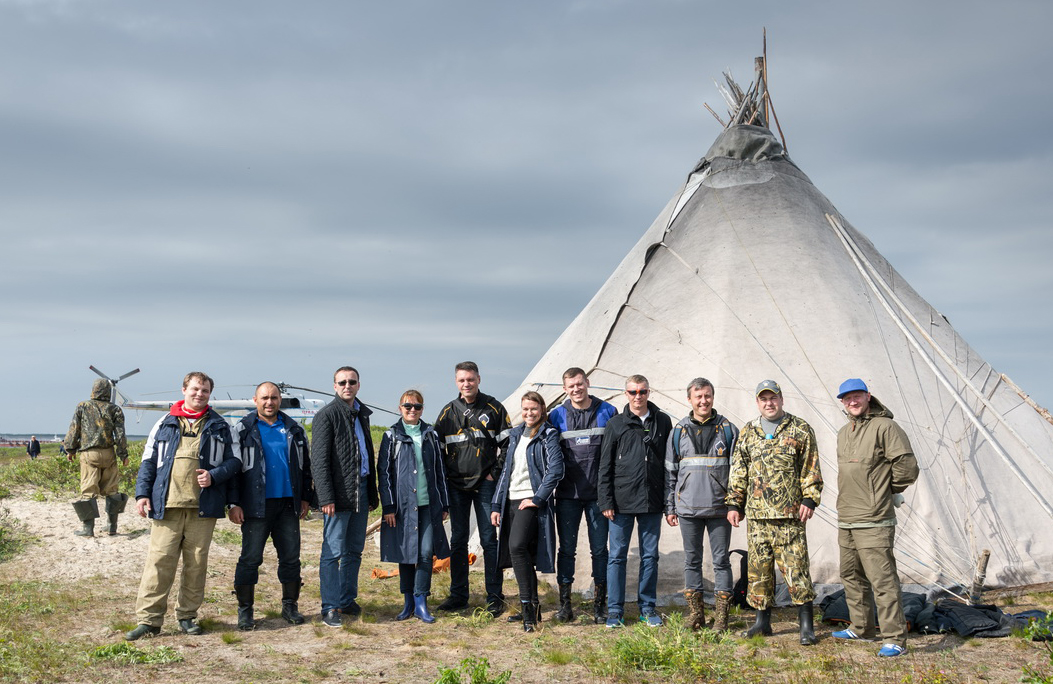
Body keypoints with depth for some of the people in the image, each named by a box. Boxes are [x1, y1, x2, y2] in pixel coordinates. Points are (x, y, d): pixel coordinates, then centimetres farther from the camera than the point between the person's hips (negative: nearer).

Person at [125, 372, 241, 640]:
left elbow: (234, 460, 10)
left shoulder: (219, 427, 12)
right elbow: (148, 461, 13)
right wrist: (142, 493, 2)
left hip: (203, 507, 1)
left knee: (197, 564, 6)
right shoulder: (165, 424, 13)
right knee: (159, 562, -5)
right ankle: (149, 619, 0)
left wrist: (214, 475, -8)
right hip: (167, 506, 0)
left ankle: (187, 616, 18)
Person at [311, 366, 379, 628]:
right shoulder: (327, 415, -7)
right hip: (339, 493, -7)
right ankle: (330, 608, 2)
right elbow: (319, 461, -12)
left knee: (354, 550, 13)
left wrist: (372, 492, 18)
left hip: (360, 492, 7)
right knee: (334, 552, -4)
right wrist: (326, 498, -18)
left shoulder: (362, 414, 16)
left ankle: (348, 600, 23)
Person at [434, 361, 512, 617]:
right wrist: (445, 475, 3)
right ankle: (458, 595, 17)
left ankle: (494, 596, 6)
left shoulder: (493, 408, 1)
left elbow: (508, 443, 2)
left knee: (489, 540, -1)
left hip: (485, 483, -3)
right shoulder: (448, 412, 7)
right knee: (458, 541, 8)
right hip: (456, 485, 3)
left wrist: (496, 472, -4)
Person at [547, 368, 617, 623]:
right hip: (567, 494, 1)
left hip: (598, 493, 0)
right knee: (566, 549, 5)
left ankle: (599, 604, 12)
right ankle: (564, 603, 13)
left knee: (599, 549, 4)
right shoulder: (557, 416, 5)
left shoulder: (607, 412, 3)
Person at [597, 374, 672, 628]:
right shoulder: (616, 424, 2)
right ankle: (615, 610, 11)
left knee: (650, 556, 8)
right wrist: (606, 501, -4)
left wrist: (669, 499, 4)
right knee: (617, 555, 2)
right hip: (622, 502, -1)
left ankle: (647, 607, 20)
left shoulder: (662, 422, 7)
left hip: (652, 502, 2)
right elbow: (605, 466, 2)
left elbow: (670, 462, 8)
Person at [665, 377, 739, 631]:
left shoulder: (728, 430, 2)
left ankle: (721, 615, 9)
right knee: (692, 560, 8)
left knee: (721, 560, 2)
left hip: (719, 508, -2)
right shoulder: (679, 431, 7)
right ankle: (695, 612, 18)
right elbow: (670, 472, 10)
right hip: (688, 507, 2)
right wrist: (669, 508, 7)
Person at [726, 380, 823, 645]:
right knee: (758, 569, 7)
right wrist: (733, 503, 9)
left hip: (790, 514, -4)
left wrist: (809, 499, -7)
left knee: (795, 568, -5)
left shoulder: (800, 430, 4)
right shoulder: (748, 432, 14)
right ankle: (762, 621, 17)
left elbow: (811, 469, 2)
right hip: (756, 514, 4)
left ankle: (806, 624, 3)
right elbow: (738, 471, 15)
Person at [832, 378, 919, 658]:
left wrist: (889, 490, 1)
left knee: (882, 579, -10)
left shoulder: (885, 427, -10)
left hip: (874, 522, -9)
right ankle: (861, 628, 30)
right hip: (846, 520, 9)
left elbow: (907, 466, -12)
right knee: (852, 576, 17)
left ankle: (895, 639, -6)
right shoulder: (843, 433, 17)